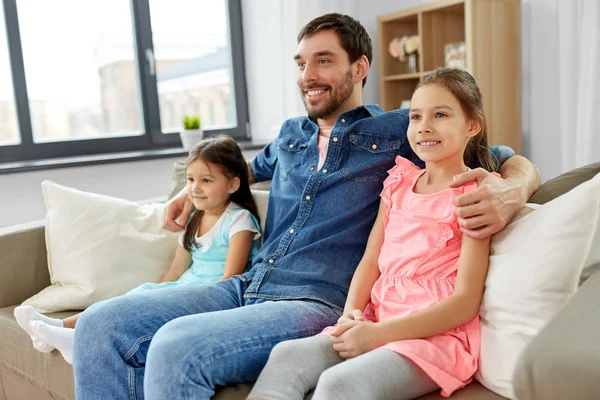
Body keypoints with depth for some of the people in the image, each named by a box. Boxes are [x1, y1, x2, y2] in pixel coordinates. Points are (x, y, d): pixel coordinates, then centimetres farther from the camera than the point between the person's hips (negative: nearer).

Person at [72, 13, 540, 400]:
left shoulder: (399, 132, 4)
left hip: (318, 303, -6)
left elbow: (518, 165, 5)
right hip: (245, 287, 7)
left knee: (175, 346, -32)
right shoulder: (291, 134, 21)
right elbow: (254, 168, 44)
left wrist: (510, 192, -20)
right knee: (100, 324, -11)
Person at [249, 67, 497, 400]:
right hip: (377, 321, 6)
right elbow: (371, 260, 12)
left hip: (435, 333, -6)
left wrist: (380, 333, -19)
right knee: (286, 355, -14)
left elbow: (466, 300, -11)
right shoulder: (399, 183, 15)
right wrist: (351, 314, -8)